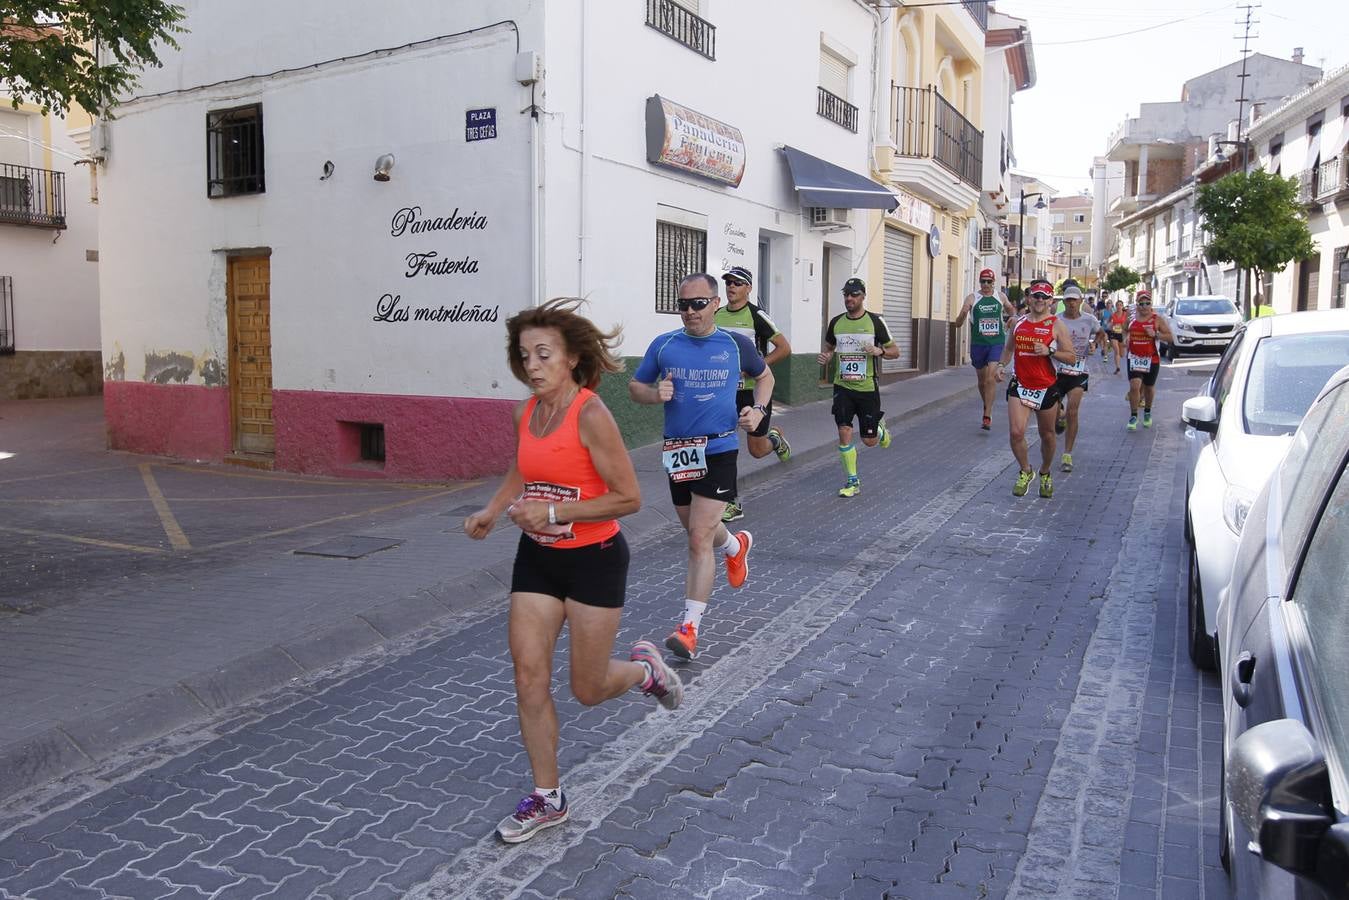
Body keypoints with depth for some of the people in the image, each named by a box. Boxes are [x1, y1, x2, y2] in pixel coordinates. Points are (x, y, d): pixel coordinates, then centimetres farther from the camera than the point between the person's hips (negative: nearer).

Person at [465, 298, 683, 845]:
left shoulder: (590, 414, -20)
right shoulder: (525, 413, 2)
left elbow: (629, 497, -20)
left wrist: (553, 512, -24)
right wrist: (491, 512, 4)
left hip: (593, 560, -6)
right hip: (536, 558, 6)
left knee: (588, 689, 5)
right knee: (529, 678, 3)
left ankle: (645, 668, 39)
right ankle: (547, 798, 19)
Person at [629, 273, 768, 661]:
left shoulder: (736, 344, 0)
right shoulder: (663, 345, 2)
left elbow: (765, 376, 18)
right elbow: (635, 386, 10)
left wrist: (759, 410, 0)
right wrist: (655, 393, -12)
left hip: (718, 451, -3)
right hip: (677, 452, 4)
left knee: (699, 539, -11)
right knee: (697, 531, 21)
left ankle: (689, 628, -7)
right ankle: (737, 546, 56)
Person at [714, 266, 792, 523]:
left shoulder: (756, 315, -11)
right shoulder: (717, 315, 4)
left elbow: (784, 348, -12)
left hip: (754, 389, -4)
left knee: (756, 450, 6)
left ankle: (775, 438, 42)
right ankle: (732, 504, 4)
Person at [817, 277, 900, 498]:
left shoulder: (875, 321, -4)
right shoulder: (836, 322, 5)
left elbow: (895, 351, 2)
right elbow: (829, 348, 21)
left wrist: (880, 351, -19)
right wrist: (825, 357, -2)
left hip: (867, 388, -2)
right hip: (843, 386, 2)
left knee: (869, 440, 5)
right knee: (844, 432, -10)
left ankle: (880, 428, 42)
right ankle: (852, 481, 3)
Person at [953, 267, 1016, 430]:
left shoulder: (1001, 297, 6)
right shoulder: (972, 298, 0)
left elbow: (1011, 310, 28)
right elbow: (958, 324, -4)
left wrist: (1012, 317, 6)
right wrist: (963, 314, -25)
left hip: (996, 343, -1)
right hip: (978, 343, 1)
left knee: (991, 379, -15)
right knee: (982, 380, 13)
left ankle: (987, 417, -15)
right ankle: (987, 408, 36)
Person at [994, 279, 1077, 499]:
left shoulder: (1056, 325, -5)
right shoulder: (1019, 322, 7)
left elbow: (1071, 357, -6)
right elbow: (1009, 347, 23)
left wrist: (1049, 351, -21)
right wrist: (1002, 364, 6)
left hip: (1047, 387, -2)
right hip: (1020, 385, 2)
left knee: (1047, 435, 10)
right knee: (1016, 432, -12)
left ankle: (1045, 474, 33)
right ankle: (1025, 471, 11)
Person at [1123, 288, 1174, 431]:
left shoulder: (1157, 319, -2)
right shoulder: (1131, 319, 5)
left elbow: (1170, 338, -4)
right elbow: (1125, 331, 27)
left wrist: (1155, 334, -19)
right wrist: (1126, 338, 7)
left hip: (1152, 359, -1)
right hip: (1134, 358, 1)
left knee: (1149, 387, 13)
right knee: (1134, 386, -13)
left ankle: (1147, 412, 36)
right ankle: (1133, 416, -3)